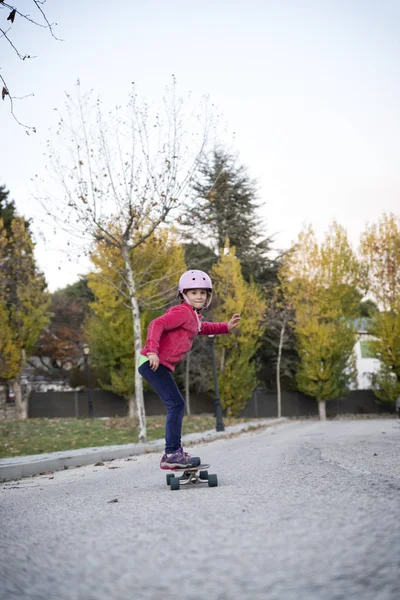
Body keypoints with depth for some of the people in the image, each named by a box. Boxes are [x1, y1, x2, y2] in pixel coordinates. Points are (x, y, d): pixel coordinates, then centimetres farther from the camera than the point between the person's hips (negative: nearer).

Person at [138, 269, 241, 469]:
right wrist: (153, 351, -36)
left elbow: (202, 328, 42)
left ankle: (174, 452, 22)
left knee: (176, 406, 14)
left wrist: (226, 327, 30)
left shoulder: (195, 316, 18)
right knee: (176, 404, -15)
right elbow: (156, 325, -25)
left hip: (161, 365, 10)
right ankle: (171, 454, -14)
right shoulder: (182, 312, -12)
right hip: (153, 363, -10)